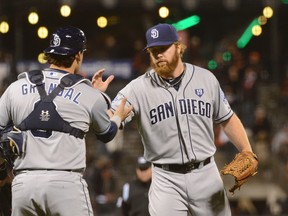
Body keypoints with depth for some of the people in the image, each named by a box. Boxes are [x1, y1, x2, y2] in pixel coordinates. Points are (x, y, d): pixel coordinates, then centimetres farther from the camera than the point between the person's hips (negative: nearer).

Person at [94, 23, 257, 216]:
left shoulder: (205, 79, 2)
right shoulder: (139, 88, -6)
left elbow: (227, 119, 12)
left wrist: (247, 152, -2)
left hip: (206, 174, 2)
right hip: (167, 180, -2)